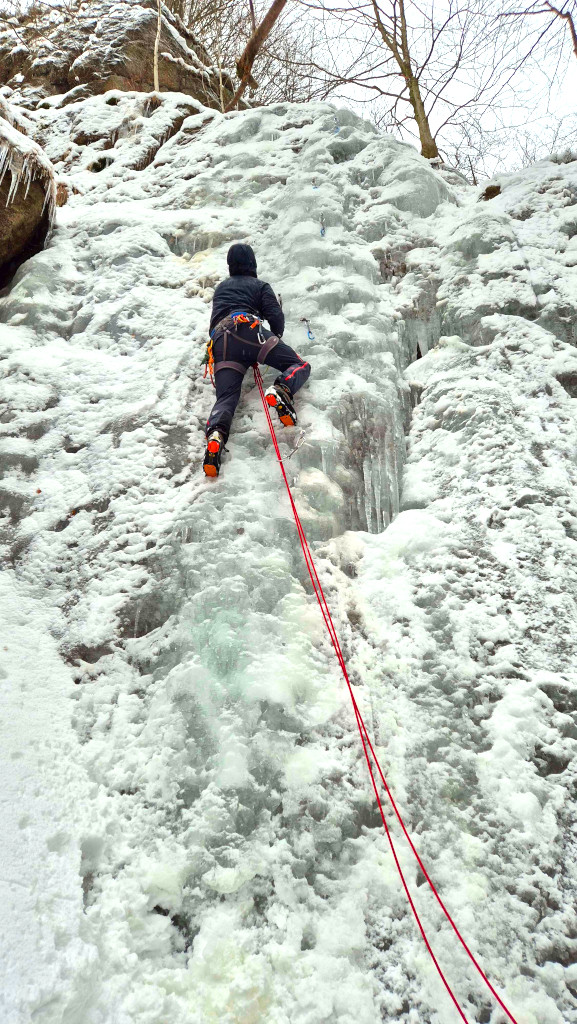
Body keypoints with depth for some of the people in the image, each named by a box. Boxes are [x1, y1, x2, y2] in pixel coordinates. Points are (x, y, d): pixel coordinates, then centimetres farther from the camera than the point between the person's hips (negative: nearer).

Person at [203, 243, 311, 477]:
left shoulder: (220, 288, 37)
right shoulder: (260, 285, 22)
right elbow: (276, 317, 9)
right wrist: (276, 337, 29)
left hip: (219, 340, 4)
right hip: (248, 330, -3)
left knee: (226, 397, -9)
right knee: (301, 366, 1)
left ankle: (216, 433, -42)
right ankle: (281, 390, -34)